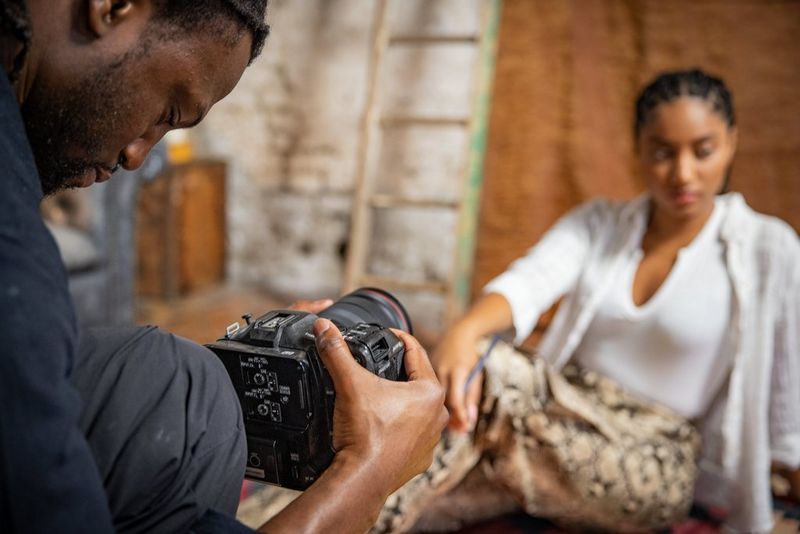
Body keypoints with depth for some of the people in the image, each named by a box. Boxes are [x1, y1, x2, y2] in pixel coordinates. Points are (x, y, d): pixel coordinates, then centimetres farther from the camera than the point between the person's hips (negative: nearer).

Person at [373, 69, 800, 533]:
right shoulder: (597, 224, 2)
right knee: (475, 365, -28)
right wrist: (465, 331, -38)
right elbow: (528, 282, -18)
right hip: (565, 409, 4)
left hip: (655, 462, -3)